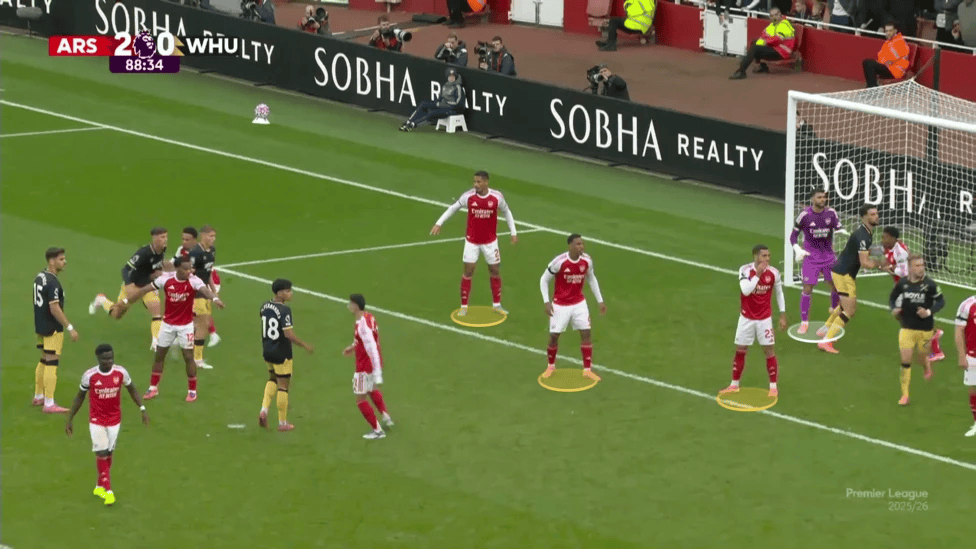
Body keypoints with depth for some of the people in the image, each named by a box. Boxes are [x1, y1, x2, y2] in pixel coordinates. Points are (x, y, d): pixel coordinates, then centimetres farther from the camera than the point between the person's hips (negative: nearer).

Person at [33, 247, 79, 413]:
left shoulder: (40, 277, 8)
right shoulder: (52, 282, -21)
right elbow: (54, 309, -25)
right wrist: (70, 327, -22)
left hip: (40, 327, 10)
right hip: (52, 329, -10)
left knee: (44, 360, 21)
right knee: (51, 363, -6)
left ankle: (38, 396, 32)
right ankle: (49, 404, -5)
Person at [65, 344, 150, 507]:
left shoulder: (120, 372, -10)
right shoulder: (89, 376, -14)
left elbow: (131, 389, 7)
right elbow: (80, 397, 0)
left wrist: (142, 408, -1)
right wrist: (69, 419, 2)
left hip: (114, 419, 2)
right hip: (96, 420, -2)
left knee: (108, 453, 8)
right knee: (101, 453, -8)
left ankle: (100, 486, 25)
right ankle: (108, 490, -4)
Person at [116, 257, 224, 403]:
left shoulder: (193, 281, -19)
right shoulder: (166, 279, -13)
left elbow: (204, 289, -39)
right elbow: (145, 289, -4)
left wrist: (214, 298, -61)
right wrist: (126, 301, -1)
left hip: (185, 325, -2)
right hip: (168, 324, 2)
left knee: (188, 357, -2)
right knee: (159, 355, 10)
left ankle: (192, 391, 13)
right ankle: (153, 388, 24)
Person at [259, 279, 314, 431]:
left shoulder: (265, 307, 2)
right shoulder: (284, 310, -21)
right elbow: (289, 334, -25)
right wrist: (305, 346, -14)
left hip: (267, 351, 7)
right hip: (282, 354, -7)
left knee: (273, 379, 28)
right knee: (283, 386, 5)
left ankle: (264, 410, 10)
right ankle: (283, 423, 14)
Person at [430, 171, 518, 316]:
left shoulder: (497, 197, -13)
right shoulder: (468, 196, -15)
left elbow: (507, 212, 5)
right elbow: (453, 208, 2)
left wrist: (513, 233, 3)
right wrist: (439, 223, -3)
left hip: (490, 241, 1)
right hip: (472, 241, -1)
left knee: (495, 271, 9)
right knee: (468, 272, 0)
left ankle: (497, 304, 25)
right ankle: (464, 306, 11)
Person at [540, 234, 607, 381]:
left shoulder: (587, 261, -9)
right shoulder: (559, 262, -22)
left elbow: (592, 279, 10)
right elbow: (544, 280, -10)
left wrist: (600, 300, 9)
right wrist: (546, 302, -18)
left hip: (579, 303, 3)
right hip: (560, 305, -3)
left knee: (586, 333, -3)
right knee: (554, 336, 2)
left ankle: (587, 369, 7)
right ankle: (551, 366, 26)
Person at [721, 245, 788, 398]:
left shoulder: (774, 273, -10)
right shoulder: (745, 270, -15)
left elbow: (779, 293, 5)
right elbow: (746, 290, -28)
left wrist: (783, 315, 5)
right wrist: (757, 274, -32)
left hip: (765, 319, 0)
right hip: (746, 318, 0)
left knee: (769, 350, 1)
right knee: (740, 350, 9)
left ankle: (773, 386, 13)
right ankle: (734, 385, 23)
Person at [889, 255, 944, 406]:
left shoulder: (930, 284, -12)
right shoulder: (902, 284, -5)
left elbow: (941, 301, -5)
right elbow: (893, 298, 12)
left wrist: (929, 312, -21)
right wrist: (894, 309, -8)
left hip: (925, 328, -1)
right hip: (907, 328, 1)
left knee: (923, 355, 15)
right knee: (906, 361, -5)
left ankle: (927, 369, 54)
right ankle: (905, 394, 3)